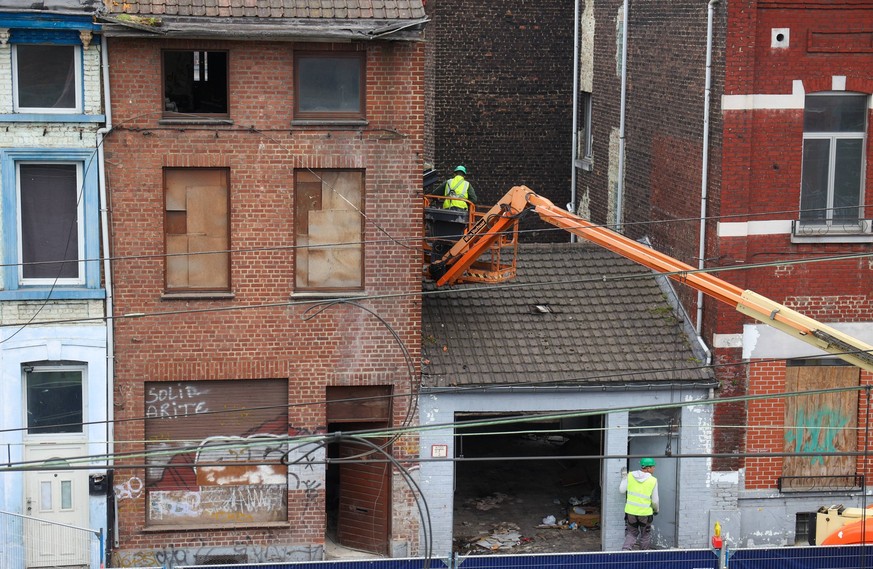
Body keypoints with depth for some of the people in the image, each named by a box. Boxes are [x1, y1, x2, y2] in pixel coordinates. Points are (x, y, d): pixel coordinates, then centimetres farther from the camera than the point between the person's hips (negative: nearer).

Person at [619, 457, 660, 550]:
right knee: (646, 534, 18)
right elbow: (655, 500, -6)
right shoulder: (653, 481, -10)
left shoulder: (630, 476, -6)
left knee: (631, 533, 16)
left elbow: (622, 490, -1)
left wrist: (623, 478, 12)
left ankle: (626, 549, -4)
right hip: (645, 512, -2)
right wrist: (656, 509, 14)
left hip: (630, 511, 2)